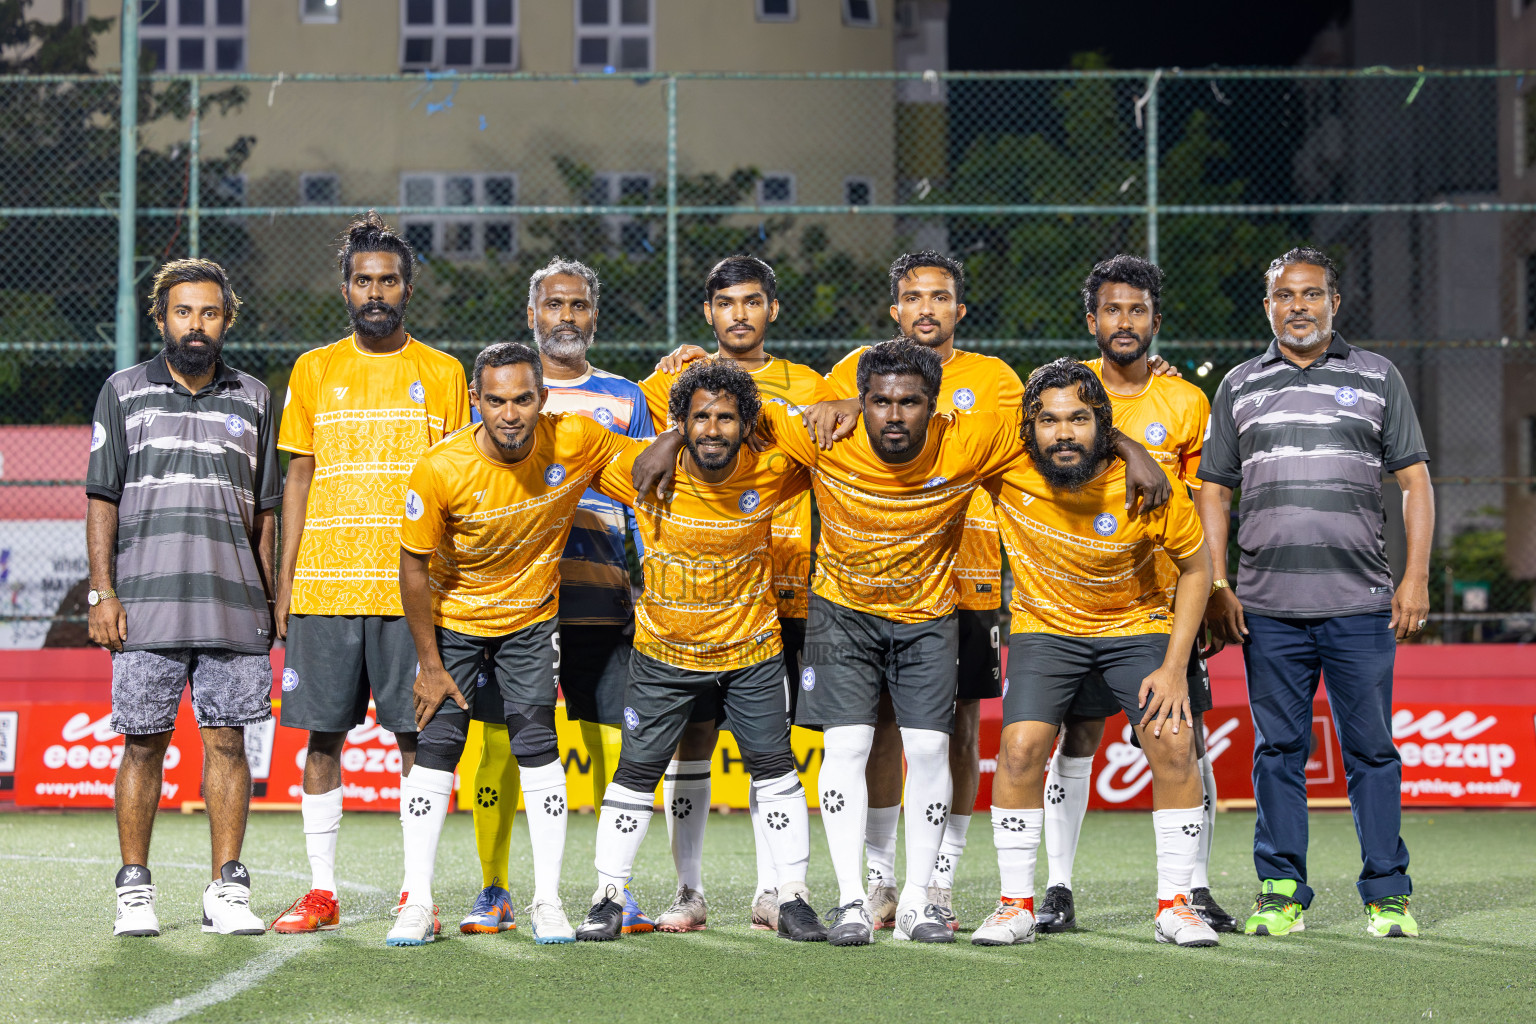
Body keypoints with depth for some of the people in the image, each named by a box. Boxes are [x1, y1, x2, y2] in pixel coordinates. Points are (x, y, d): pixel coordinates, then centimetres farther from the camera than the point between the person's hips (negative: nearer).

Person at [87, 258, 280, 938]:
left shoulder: (254, 400, 13)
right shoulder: (124, 392, 9)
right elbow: (102, 498, 6)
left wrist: (270, 599, 9)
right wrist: (102, 591, -3)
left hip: (233, 605, 1)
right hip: (145, 603, -1)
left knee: (226, 740, 0)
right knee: (144, 743, 0)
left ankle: (226, 890, 5)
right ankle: (135, 890, 8)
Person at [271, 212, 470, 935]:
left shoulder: (443, 374, 7)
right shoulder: (313, 371, 9)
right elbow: (298, 478, 11)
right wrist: (285, 581, 4)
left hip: (413, 589, -1)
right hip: (324, 584, 1)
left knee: (416, 737, -1)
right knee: (323, 734, 2)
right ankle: (321, 891, 9)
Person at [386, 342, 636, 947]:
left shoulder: (576, 443, -21)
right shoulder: (440, 471, -26)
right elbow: (415, 567, -13)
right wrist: (429, 665, -10)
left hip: (532, 619, 1)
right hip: (452, 619, -1)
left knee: (537, 747, -7)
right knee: (435, 748, -6)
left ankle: (548, 902, 1)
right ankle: (417, 903, 0)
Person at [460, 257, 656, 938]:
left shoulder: (625, 400, 14)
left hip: (599, 599, 0)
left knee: (613, 744, -3)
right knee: (499, 741, -3)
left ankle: (619, 891, 5)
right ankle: (493, 894, 5)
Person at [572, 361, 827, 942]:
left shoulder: (773, 473, -14)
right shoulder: (642, 470, -16)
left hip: (751, 652, 0)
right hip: (664, 652, 0)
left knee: (774, 767, 1)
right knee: (637, 770, 2)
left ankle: (792, 897, 12)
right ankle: (608, 898, 14)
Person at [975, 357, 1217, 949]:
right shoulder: (1007, 467, -23)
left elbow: (1196, 566, -9)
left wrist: (1175, 668, -12)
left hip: (1138, 623, 0)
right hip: (1044, 627, 1)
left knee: (1173, 745, -13)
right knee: (1020, 748, -15)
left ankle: (1174, 905, 1)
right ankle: (1016, 905, -1)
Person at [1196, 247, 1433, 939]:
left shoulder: (1377, 377, 10)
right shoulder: (1240, 386, 14)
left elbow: (1414, 481, 8)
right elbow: (1213, 491, 14)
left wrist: (1416, 577, -3)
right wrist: (1215, 588, 4)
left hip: (1361, 603, -1)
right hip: (1267, 606, 1)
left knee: (1371, 749, 0)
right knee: (1278, 749, 4)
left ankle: (1388, 894, 7)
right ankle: (1281, 892, 10)